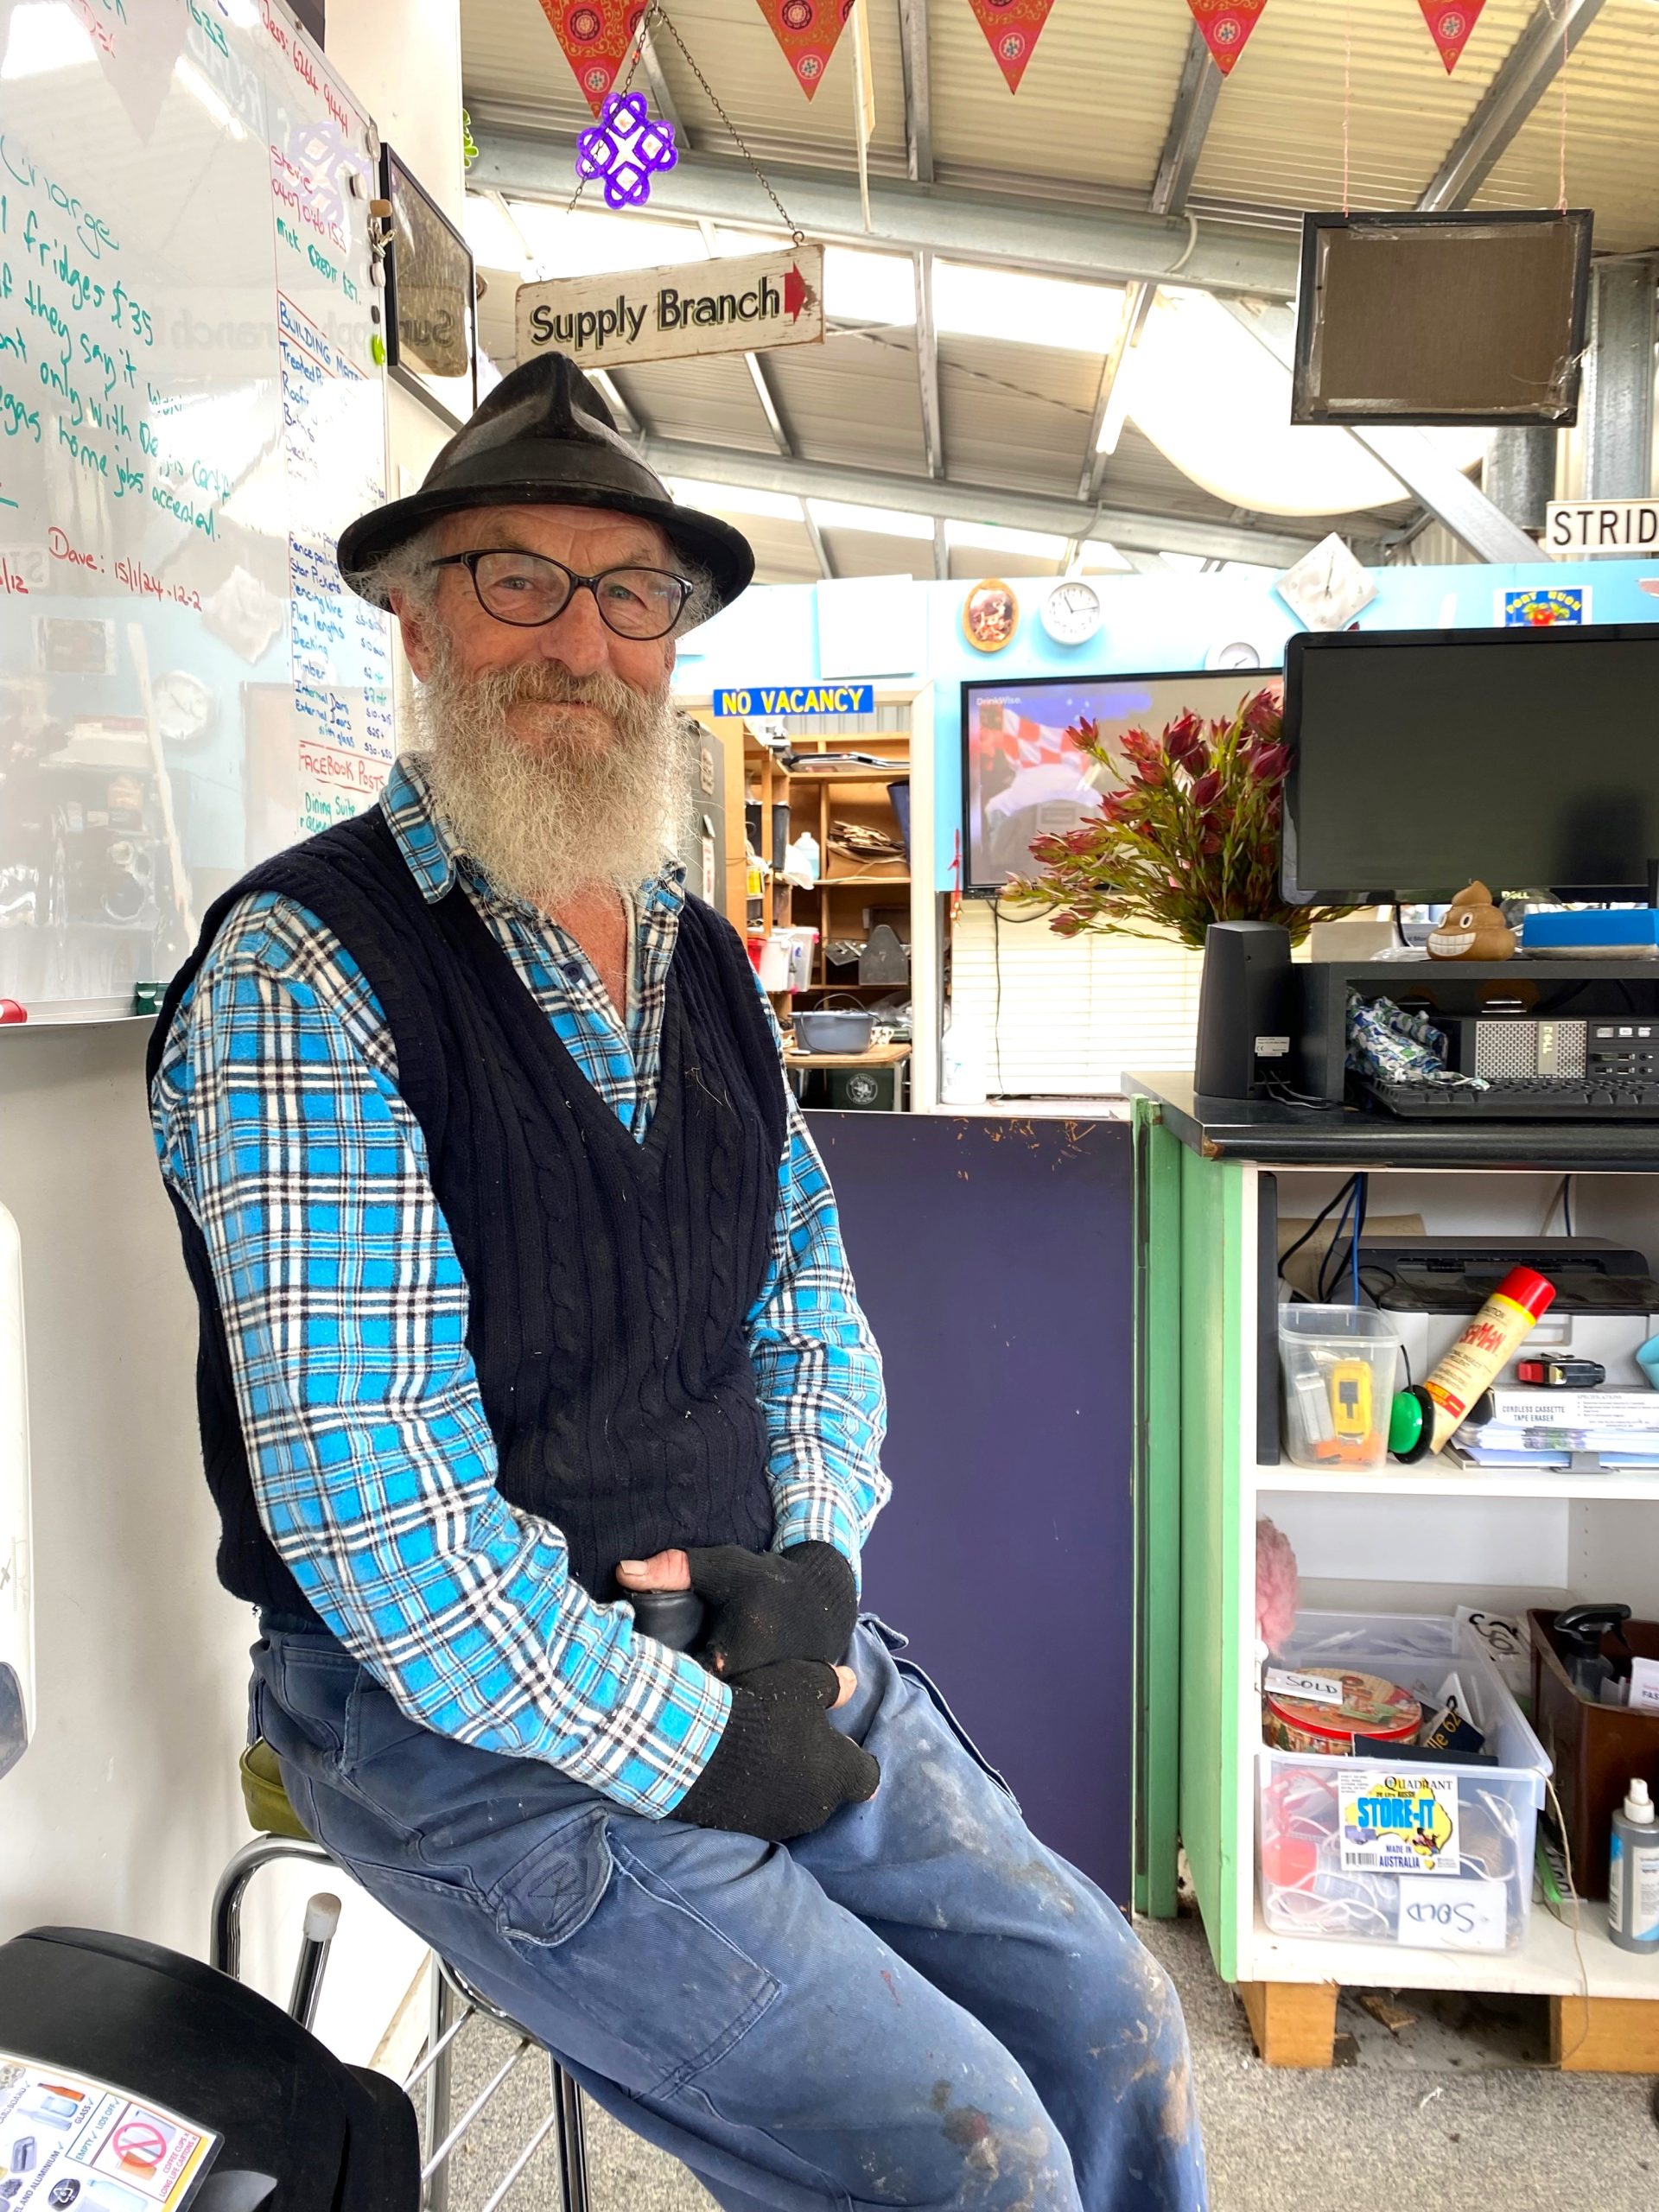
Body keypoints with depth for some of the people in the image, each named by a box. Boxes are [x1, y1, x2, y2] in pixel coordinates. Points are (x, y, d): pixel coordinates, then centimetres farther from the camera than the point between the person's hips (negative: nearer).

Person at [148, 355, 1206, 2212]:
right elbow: (361, 1490, -22)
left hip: (742, 1642, 7)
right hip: (464, 1716, -6)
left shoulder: (699, 957, 8)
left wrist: (813, 1551, -4)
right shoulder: (302, 965, -16)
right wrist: (687, 1747, -17)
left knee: (1108, 2015, 6)